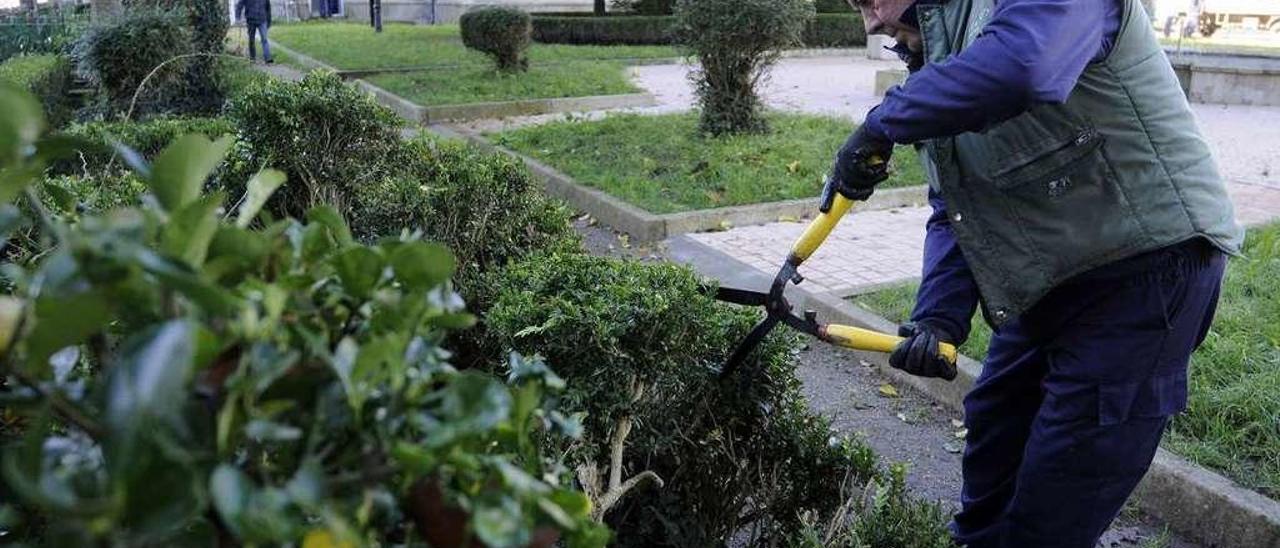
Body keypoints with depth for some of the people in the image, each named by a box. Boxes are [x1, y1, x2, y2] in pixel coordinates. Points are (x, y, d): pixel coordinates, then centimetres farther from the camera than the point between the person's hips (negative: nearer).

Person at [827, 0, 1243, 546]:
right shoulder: (937, 65, 10)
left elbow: (1020, 65, -41)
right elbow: (952, 214, 7)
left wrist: (884, 121, -28)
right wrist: (938, 317, -9)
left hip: (1145, 269, -9)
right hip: (1047, 285, 9)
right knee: (992, 435, 22)